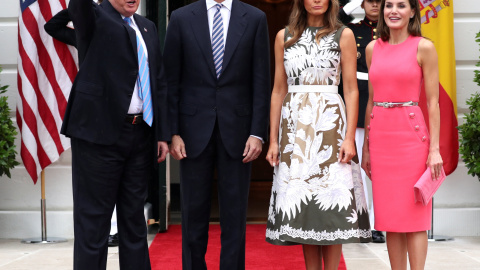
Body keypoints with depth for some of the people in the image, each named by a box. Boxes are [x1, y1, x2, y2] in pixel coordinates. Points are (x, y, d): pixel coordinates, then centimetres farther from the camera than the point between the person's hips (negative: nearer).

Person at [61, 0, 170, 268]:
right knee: (94, 217, -1)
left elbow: (159, 82, 15)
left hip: (141, 134, 6)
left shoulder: (148, 28, 16)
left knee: (134, 216, 13)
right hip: (100, 132, -6)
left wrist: (162, 133, 10)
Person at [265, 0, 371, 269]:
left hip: (330, 122, -2)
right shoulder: (284, 37, 11)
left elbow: (352, 90, 1)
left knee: (331, 201, -4)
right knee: (300, 201, 3)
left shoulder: (343, 35, 5)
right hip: (294, 125, 2)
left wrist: (349, 137, -9)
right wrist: (273, 140, 5)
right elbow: (279, 90, 10)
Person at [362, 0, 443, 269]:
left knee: (413, 212, -1)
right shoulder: (373, 48, 10)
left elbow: (433, 102, -5)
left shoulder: (423, 47, -3)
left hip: (411, 135, -4)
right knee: (390, 214, 7)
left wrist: (434, 148, -10)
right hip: (380, 135, 4)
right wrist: (366, 146, 12)